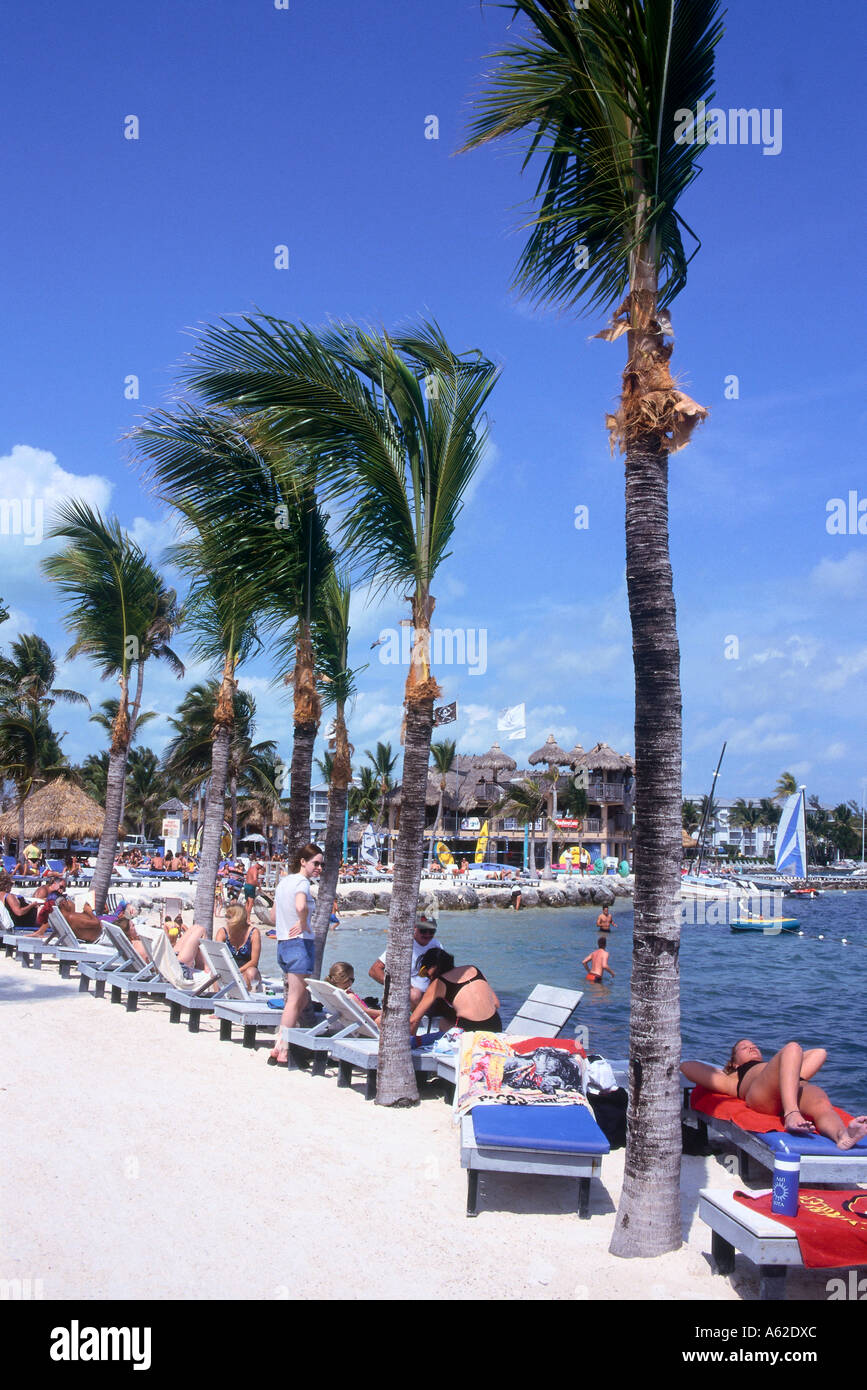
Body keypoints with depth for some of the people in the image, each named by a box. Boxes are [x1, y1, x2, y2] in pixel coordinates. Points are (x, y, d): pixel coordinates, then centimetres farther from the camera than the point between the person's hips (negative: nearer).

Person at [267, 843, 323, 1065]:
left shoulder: (284, 881, 16)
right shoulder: (302, 882, -12)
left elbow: (273, 917, 22)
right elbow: (301, 906, -34)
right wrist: (304, 925, -18)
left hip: (282, 944, 9)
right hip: (300, 944, -9)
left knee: (302, 1000, 17)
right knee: (295, 1001, -3)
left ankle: (280, 1047, 17)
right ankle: (282, 1052, 0)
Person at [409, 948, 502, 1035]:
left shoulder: (438, 983, 4)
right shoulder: (473, 969, 16)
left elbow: (414, 1020, 7)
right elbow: (496, 1003, 16)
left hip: (470, 1030, -4)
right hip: (496, 1028, 5)